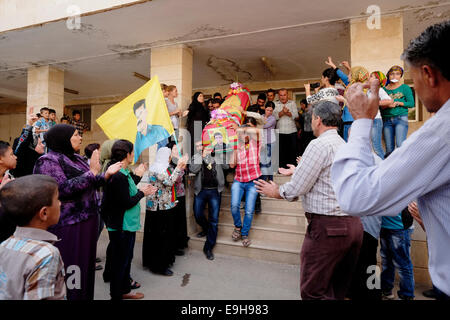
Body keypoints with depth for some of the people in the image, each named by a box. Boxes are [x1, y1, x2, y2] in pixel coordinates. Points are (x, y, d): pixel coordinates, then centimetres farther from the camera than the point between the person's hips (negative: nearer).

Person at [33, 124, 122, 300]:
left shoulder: (77, 158, 12)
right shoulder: (49, 160, -13)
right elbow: (62, 189, -25)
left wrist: (107, 174, 3)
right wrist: (92, 171, -23)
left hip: (86, 222, 8)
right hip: (67, 227, -8)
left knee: (85, 266, 18)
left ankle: (84, 295, 33)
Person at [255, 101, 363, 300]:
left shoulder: (319, 145, -12)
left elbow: (296, 189, -14)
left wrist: (275, 192, 5)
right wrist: (298, 171, 40)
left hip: (328, 225, -9)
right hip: (353, 224, 9)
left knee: (313, 292, 2)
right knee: (339, 290, 18)